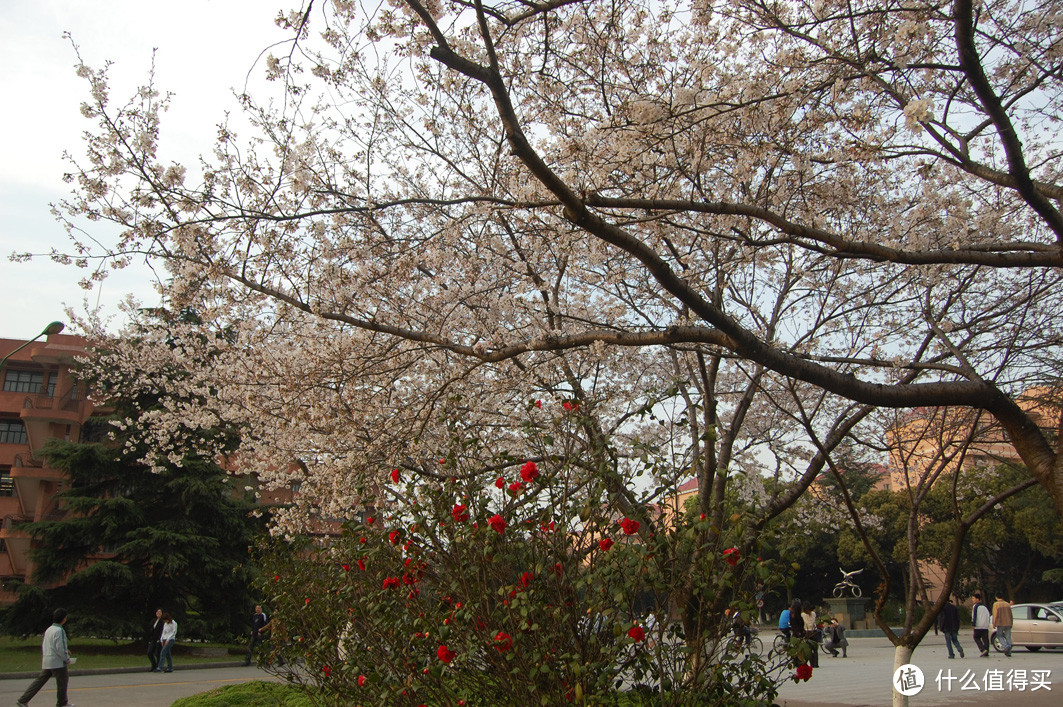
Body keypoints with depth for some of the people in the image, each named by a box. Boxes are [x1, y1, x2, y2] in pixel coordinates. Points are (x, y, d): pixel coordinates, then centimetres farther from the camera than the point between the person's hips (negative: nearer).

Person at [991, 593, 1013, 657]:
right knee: (1008, 637, 8)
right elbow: (1010, 615, 9)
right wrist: (1011, 623, 18)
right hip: (1008, 623, 4)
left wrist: (994, 624, -4)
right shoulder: (1007, 604, 6)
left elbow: (995, 615, -11)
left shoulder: (996, 604, -7)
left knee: (999, 636, 10)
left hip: (1000, 623, -4)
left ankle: (1006, 646, -14)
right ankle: (1009, 652, 5)